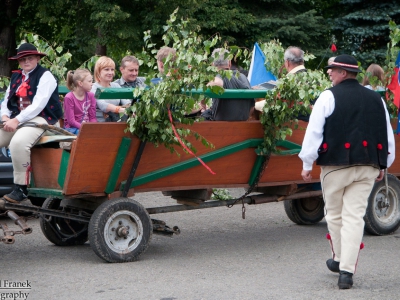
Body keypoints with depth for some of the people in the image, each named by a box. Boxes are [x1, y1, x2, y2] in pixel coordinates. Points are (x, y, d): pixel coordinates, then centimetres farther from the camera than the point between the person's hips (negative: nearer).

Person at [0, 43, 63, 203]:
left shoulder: (45, 76, -5)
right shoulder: (16, 77, 17)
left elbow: (38, 105, -16)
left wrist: (17, 120, -24)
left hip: (40, 119, -8)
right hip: (16, 120, 8)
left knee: (18, 142, -36)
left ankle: (21, 189, -29)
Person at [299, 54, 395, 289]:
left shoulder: (329, 97, -6)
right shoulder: (376, 99, 8)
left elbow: (314, 132, -8)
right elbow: (388, 136, 12)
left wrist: (307, 164, 0)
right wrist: (383, 166, 22)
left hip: (335, 166, -3)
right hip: (367, 167, 3)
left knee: (335, 214, 15)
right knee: (354, 217, 1)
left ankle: (340, 259, 29)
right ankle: (347, 270, -5)